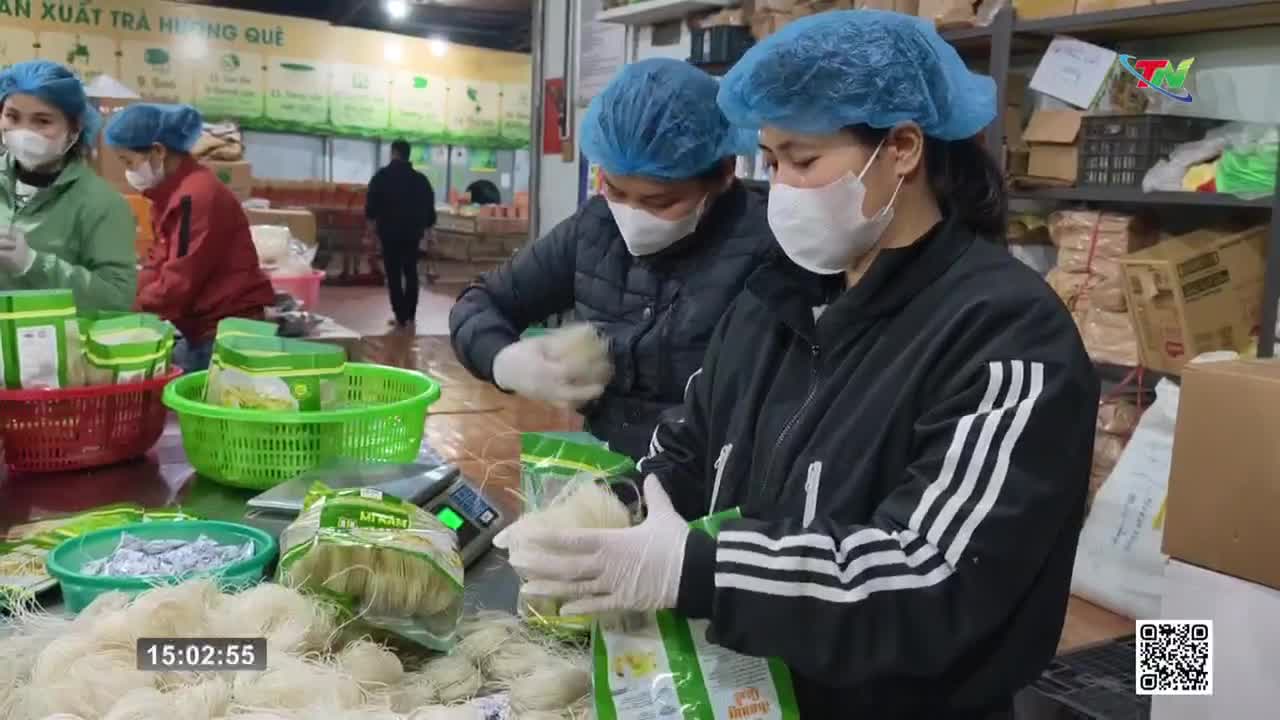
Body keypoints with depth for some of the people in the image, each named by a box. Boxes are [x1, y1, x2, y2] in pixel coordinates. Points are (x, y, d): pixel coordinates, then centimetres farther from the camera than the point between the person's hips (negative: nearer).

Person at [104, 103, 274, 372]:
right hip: (204, 328, 10)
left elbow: (179, 283, -20)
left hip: (229, 329, -10)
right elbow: (158, 264, 14)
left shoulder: (196, 196, -18)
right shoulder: (173, 193, 13)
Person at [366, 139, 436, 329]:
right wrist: (426, 225, 20)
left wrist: (372, 220, 9)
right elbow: (429, 206, 9)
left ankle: (400, 317, -2)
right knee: (411, 272, 13)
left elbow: (371, 202, -6)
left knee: (394, 274, 2)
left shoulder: (382, 176, -3)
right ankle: (410, 316, 10)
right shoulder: (420, 179, 6)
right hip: (413, 232, 3)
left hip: (389, 231, -3)